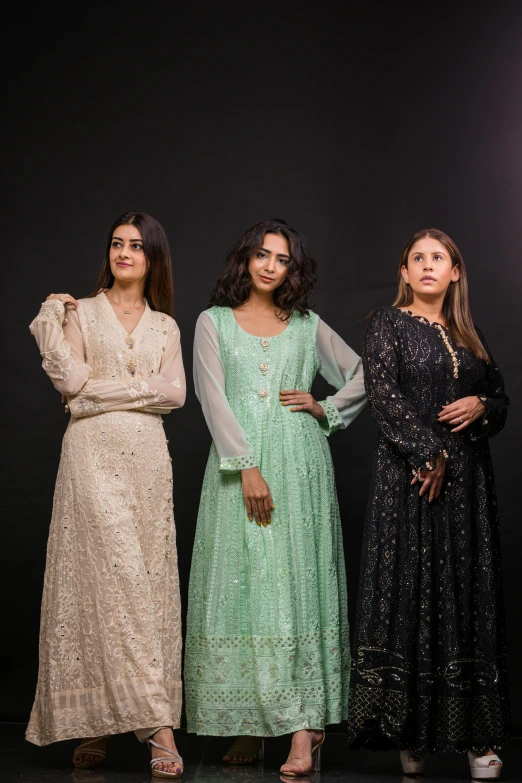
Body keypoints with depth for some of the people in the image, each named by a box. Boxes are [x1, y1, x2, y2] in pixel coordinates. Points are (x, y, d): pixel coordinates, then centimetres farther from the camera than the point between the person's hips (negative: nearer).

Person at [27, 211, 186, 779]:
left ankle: (99, 723, 3)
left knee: (147, 579, -2)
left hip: (147, 459, 3)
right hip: (93, 454, -3)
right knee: (116, 576, -13)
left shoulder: (165, 326, 16)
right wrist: (52, 318, -4)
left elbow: (175, 392, 1)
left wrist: (102, 387, -4)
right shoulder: (80, 312, 9)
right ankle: (157, 726, -12)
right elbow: (73, 380, -4)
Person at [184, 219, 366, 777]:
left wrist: (325, 410, 5)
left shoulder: (309, 326, 13)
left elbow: (362, 377, 23)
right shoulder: (214, 322, 8)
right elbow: (213, 399, -3)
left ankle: (302, 726, -9)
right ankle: (245, 722, 3)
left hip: (299, 463, 0)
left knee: (296, 581, -6)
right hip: (238, 463, 0)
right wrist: (247, 468, -13)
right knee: (239, 581, -3)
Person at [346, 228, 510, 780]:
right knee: (410, 590, -6)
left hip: (467, 478, 4)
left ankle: (474, 734, 4)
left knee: (468, 595, 2)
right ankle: (409, 733, -1)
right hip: (410, 475, -4)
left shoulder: (468, 335, 16)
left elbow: (501, 398, 20)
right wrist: (429, 453, -14)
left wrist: (481, 407, -3)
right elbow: (383, 394, -9)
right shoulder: (388, 324, 3)